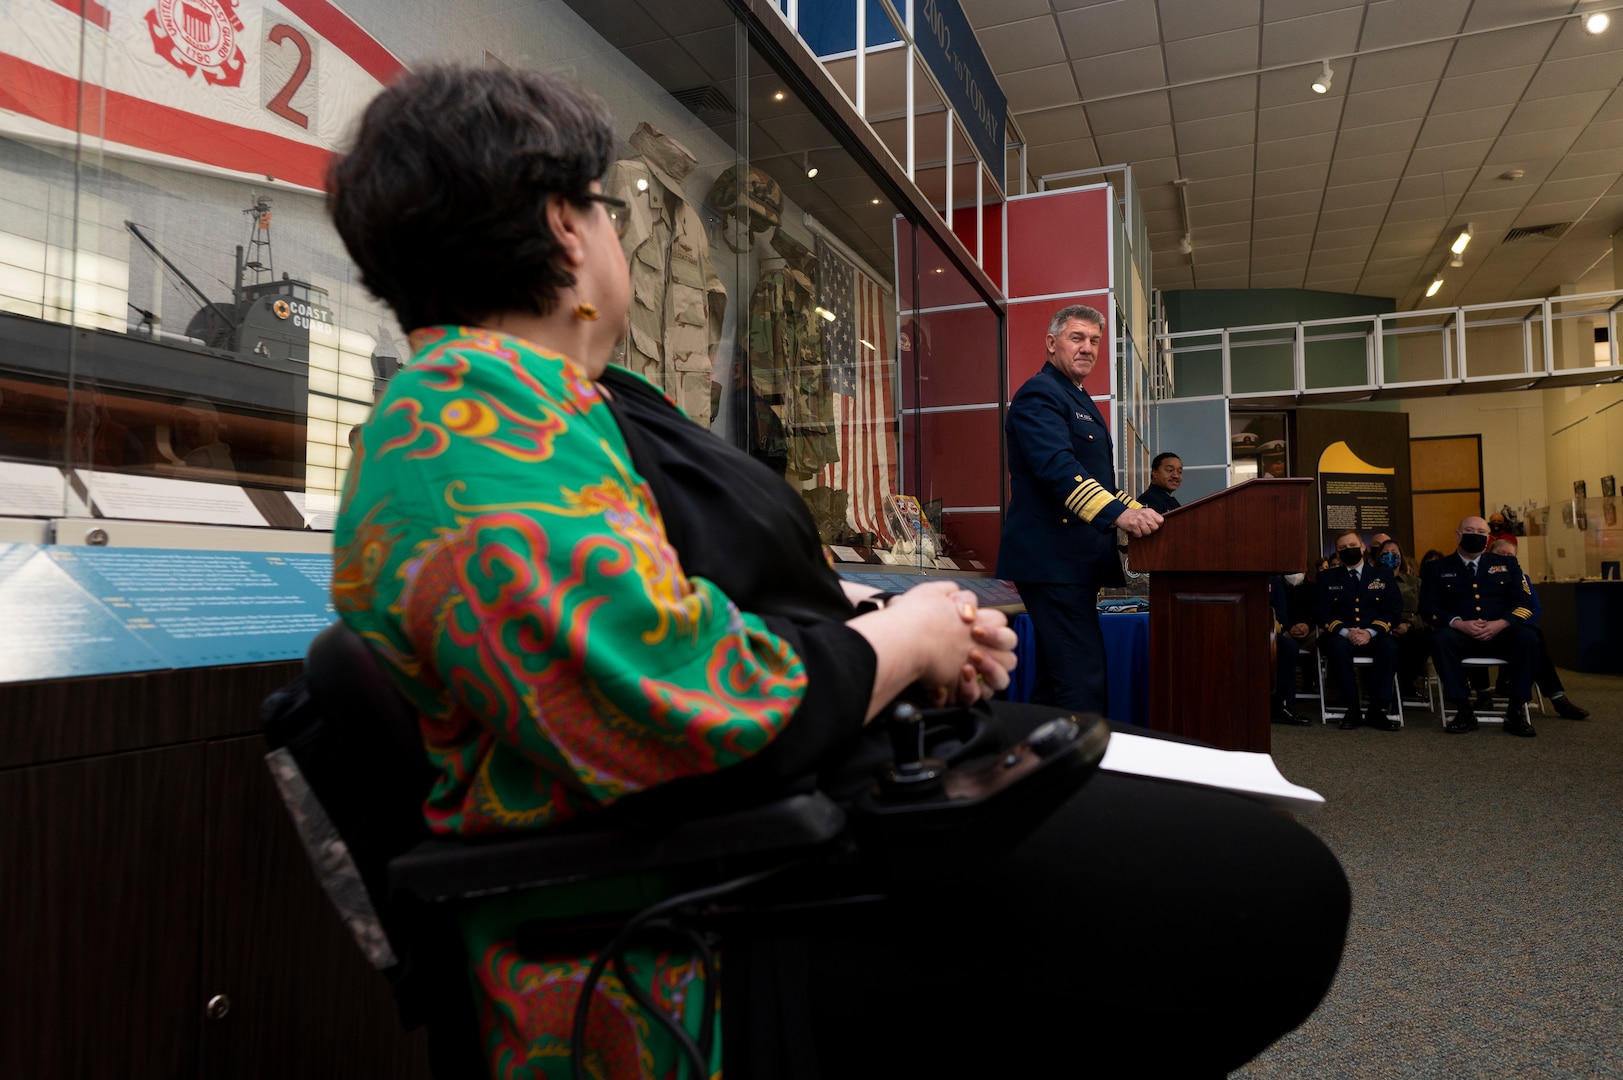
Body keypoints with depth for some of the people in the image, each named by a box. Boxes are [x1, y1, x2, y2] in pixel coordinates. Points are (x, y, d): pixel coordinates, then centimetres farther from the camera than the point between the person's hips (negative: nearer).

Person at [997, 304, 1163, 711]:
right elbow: (1058, 467, -25)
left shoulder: (1080, 401, 24)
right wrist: (1118, 513, -35)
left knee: (1055, 680, 13)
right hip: (1053, 560, -11)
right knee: (1083, 681, -14)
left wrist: (1140, 514, 22)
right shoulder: (1040, 395, -9)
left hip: (1074, 562, 11)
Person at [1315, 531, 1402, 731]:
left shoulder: (1383, 575, 15)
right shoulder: (1327, 578, 14)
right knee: (1336, 645, -36)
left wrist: (1370, 632, -14)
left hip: (1374, 637, 1)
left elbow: (1392, 609, 4)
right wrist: (1345, 632, -16)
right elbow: (1323, 613, 3)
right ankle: (1351, 707, -29)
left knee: (1389, 646, -34)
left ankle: (1376, 710, -30)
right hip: (1342, 636, -1)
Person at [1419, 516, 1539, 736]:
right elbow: (1428, 607, 0)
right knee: (1440, 639, -35)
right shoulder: (1437, 568, 10)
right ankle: (1464, 710, -29)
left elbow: (1524, 602, 6)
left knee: (1528, 640, -30)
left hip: (1500, 633, 2)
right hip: (1460, 634, -2)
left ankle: (1516, 711, -21)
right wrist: (1459, 624, -18)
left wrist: (1500, 623, -14)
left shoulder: (1507, 564, 16)